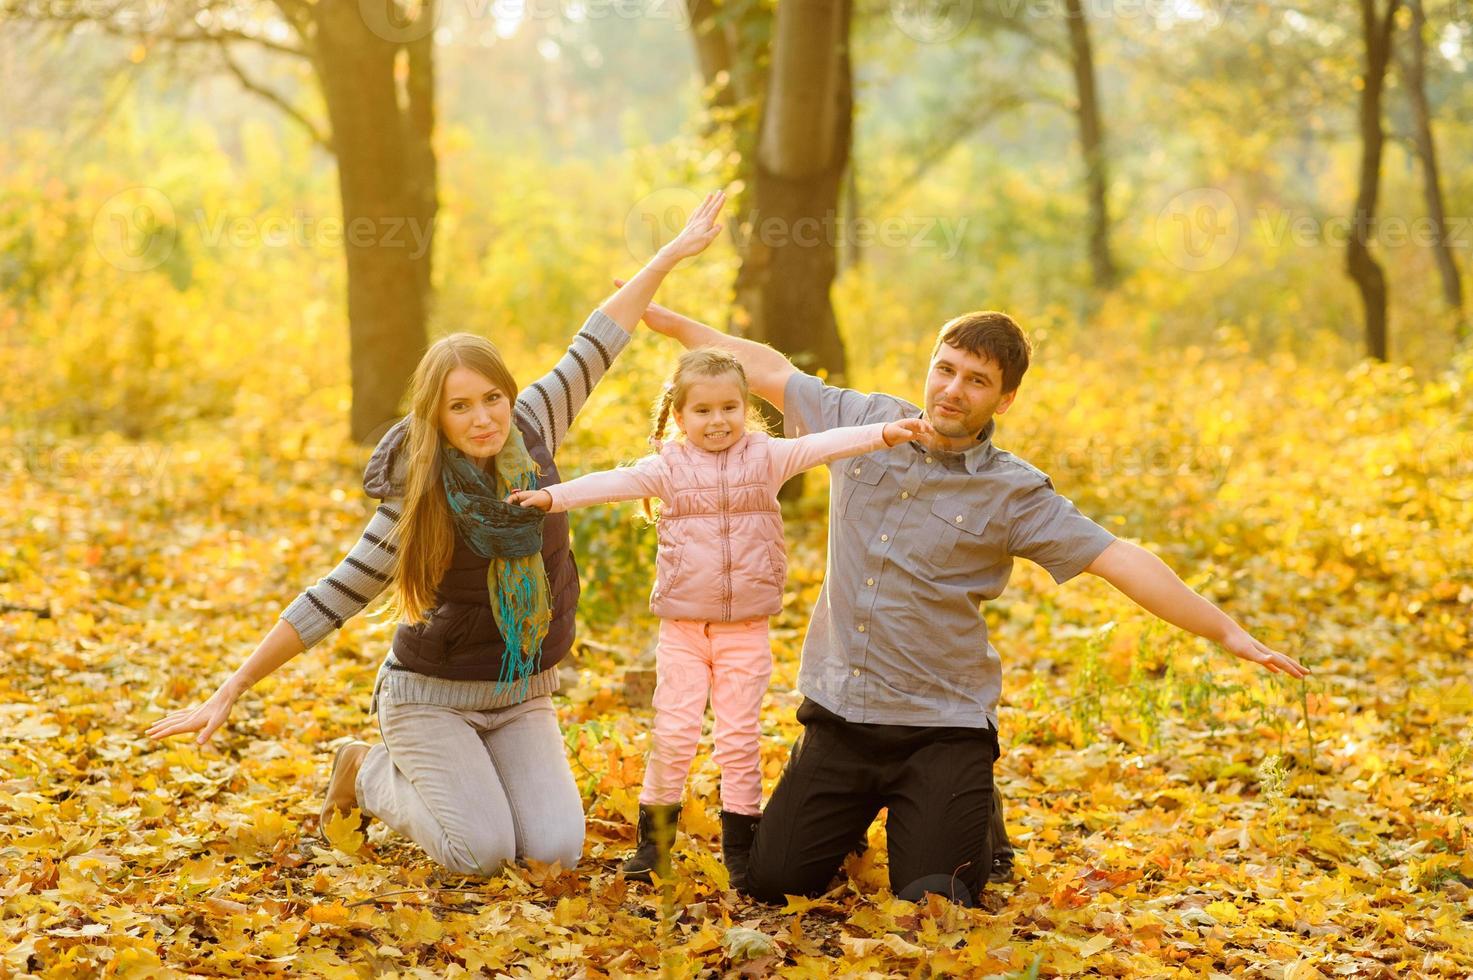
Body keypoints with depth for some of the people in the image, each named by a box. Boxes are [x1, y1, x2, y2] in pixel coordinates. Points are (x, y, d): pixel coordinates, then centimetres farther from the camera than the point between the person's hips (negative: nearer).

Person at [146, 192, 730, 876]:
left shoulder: (531, 434, -8)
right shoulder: (417, 501, -18)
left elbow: (594, 347, 1)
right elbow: (331, 601, -14)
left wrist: (674, 252, 5)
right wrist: (228, 694, -16)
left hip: (522, 697, 4)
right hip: (433, 696, -4)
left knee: (557, 849, -12)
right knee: (481, 853, -17)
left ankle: (467, 780, 19)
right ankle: (369, 775, 12)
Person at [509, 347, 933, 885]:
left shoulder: (765, 457, 1)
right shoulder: (668, 466, 0)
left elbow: (822, 446, -11)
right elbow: (613, 483, -11)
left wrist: (884, 433, -23)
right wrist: (552, 496, -25)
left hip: (746, 629, 0)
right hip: (682, 626, 0)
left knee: (740, 735, 4)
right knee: (674, 731, 0)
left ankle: (740, 846, 13)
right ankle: (653, 839, 14)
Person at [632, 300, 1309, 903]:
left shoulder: (1015, 495, -9)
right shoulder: (866, 423, 1)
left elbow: (1121, 561, -14)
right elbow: (770, 372, 13)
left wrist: (1227, 633, -21)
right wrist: (663, 319, 17)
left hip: (942, 731, -3)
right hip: (839, 713, 3)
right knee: (770, 880, 1)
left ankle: (974, 815, 25)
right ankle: (854, 818, 35)